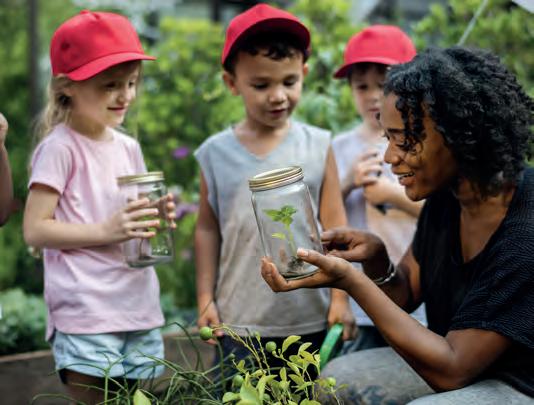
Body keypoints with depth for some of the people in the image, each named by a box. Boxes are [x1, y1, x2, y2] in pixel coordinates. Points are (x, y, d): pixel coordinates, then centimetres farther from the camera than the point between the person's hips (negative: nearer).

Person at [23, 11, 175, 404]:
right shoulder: (60, 148, -8)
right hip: (86, 317, -6)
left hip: (141, 311, 7)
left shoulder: (129, 148, 12)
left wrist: (155, 220, 0)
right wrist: (105, 231, -21)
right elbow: (35, 230, -13)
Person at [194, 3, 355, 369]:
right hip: (240, 322, 0)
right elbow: (208, 228, 6)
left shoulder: (318, 147, -2)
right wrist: (205, 298, 3)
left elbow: (334, 226, 1)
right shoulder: (217, 152, -1)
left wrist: (341, 297, -1)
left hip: (310, 320, 0)